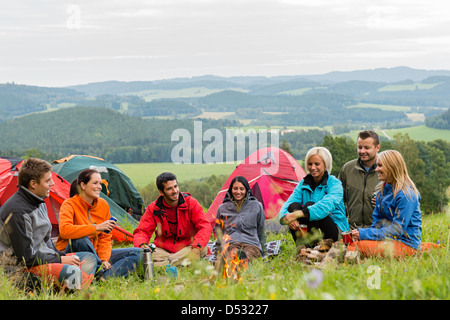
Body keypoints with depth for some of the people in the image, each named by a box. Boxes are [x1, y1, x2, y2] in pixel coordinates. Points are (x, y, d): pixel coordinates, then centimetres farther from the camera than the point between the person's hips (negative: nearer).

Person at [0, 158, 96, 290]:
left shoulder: (39, 204, 12)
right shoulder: (16, 211, -21)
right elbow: (26, 256, -22)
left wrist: (62, 255, 5)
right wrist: (59, 260, -14)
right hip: (23, 269, -11)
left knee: (89, 258, 6)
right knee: (71, 272, -32)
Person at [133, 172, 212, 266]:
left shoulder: (191, 203, -7)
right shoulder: (153, 208, -3)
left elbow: (205, 227, -15)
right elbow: (142, 231, -5)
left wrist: (196, 248, -35)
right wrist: (142, 245, -32)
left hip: (186, 248, -1)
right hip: (163, 250, 1)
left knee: (203, 249, -34)